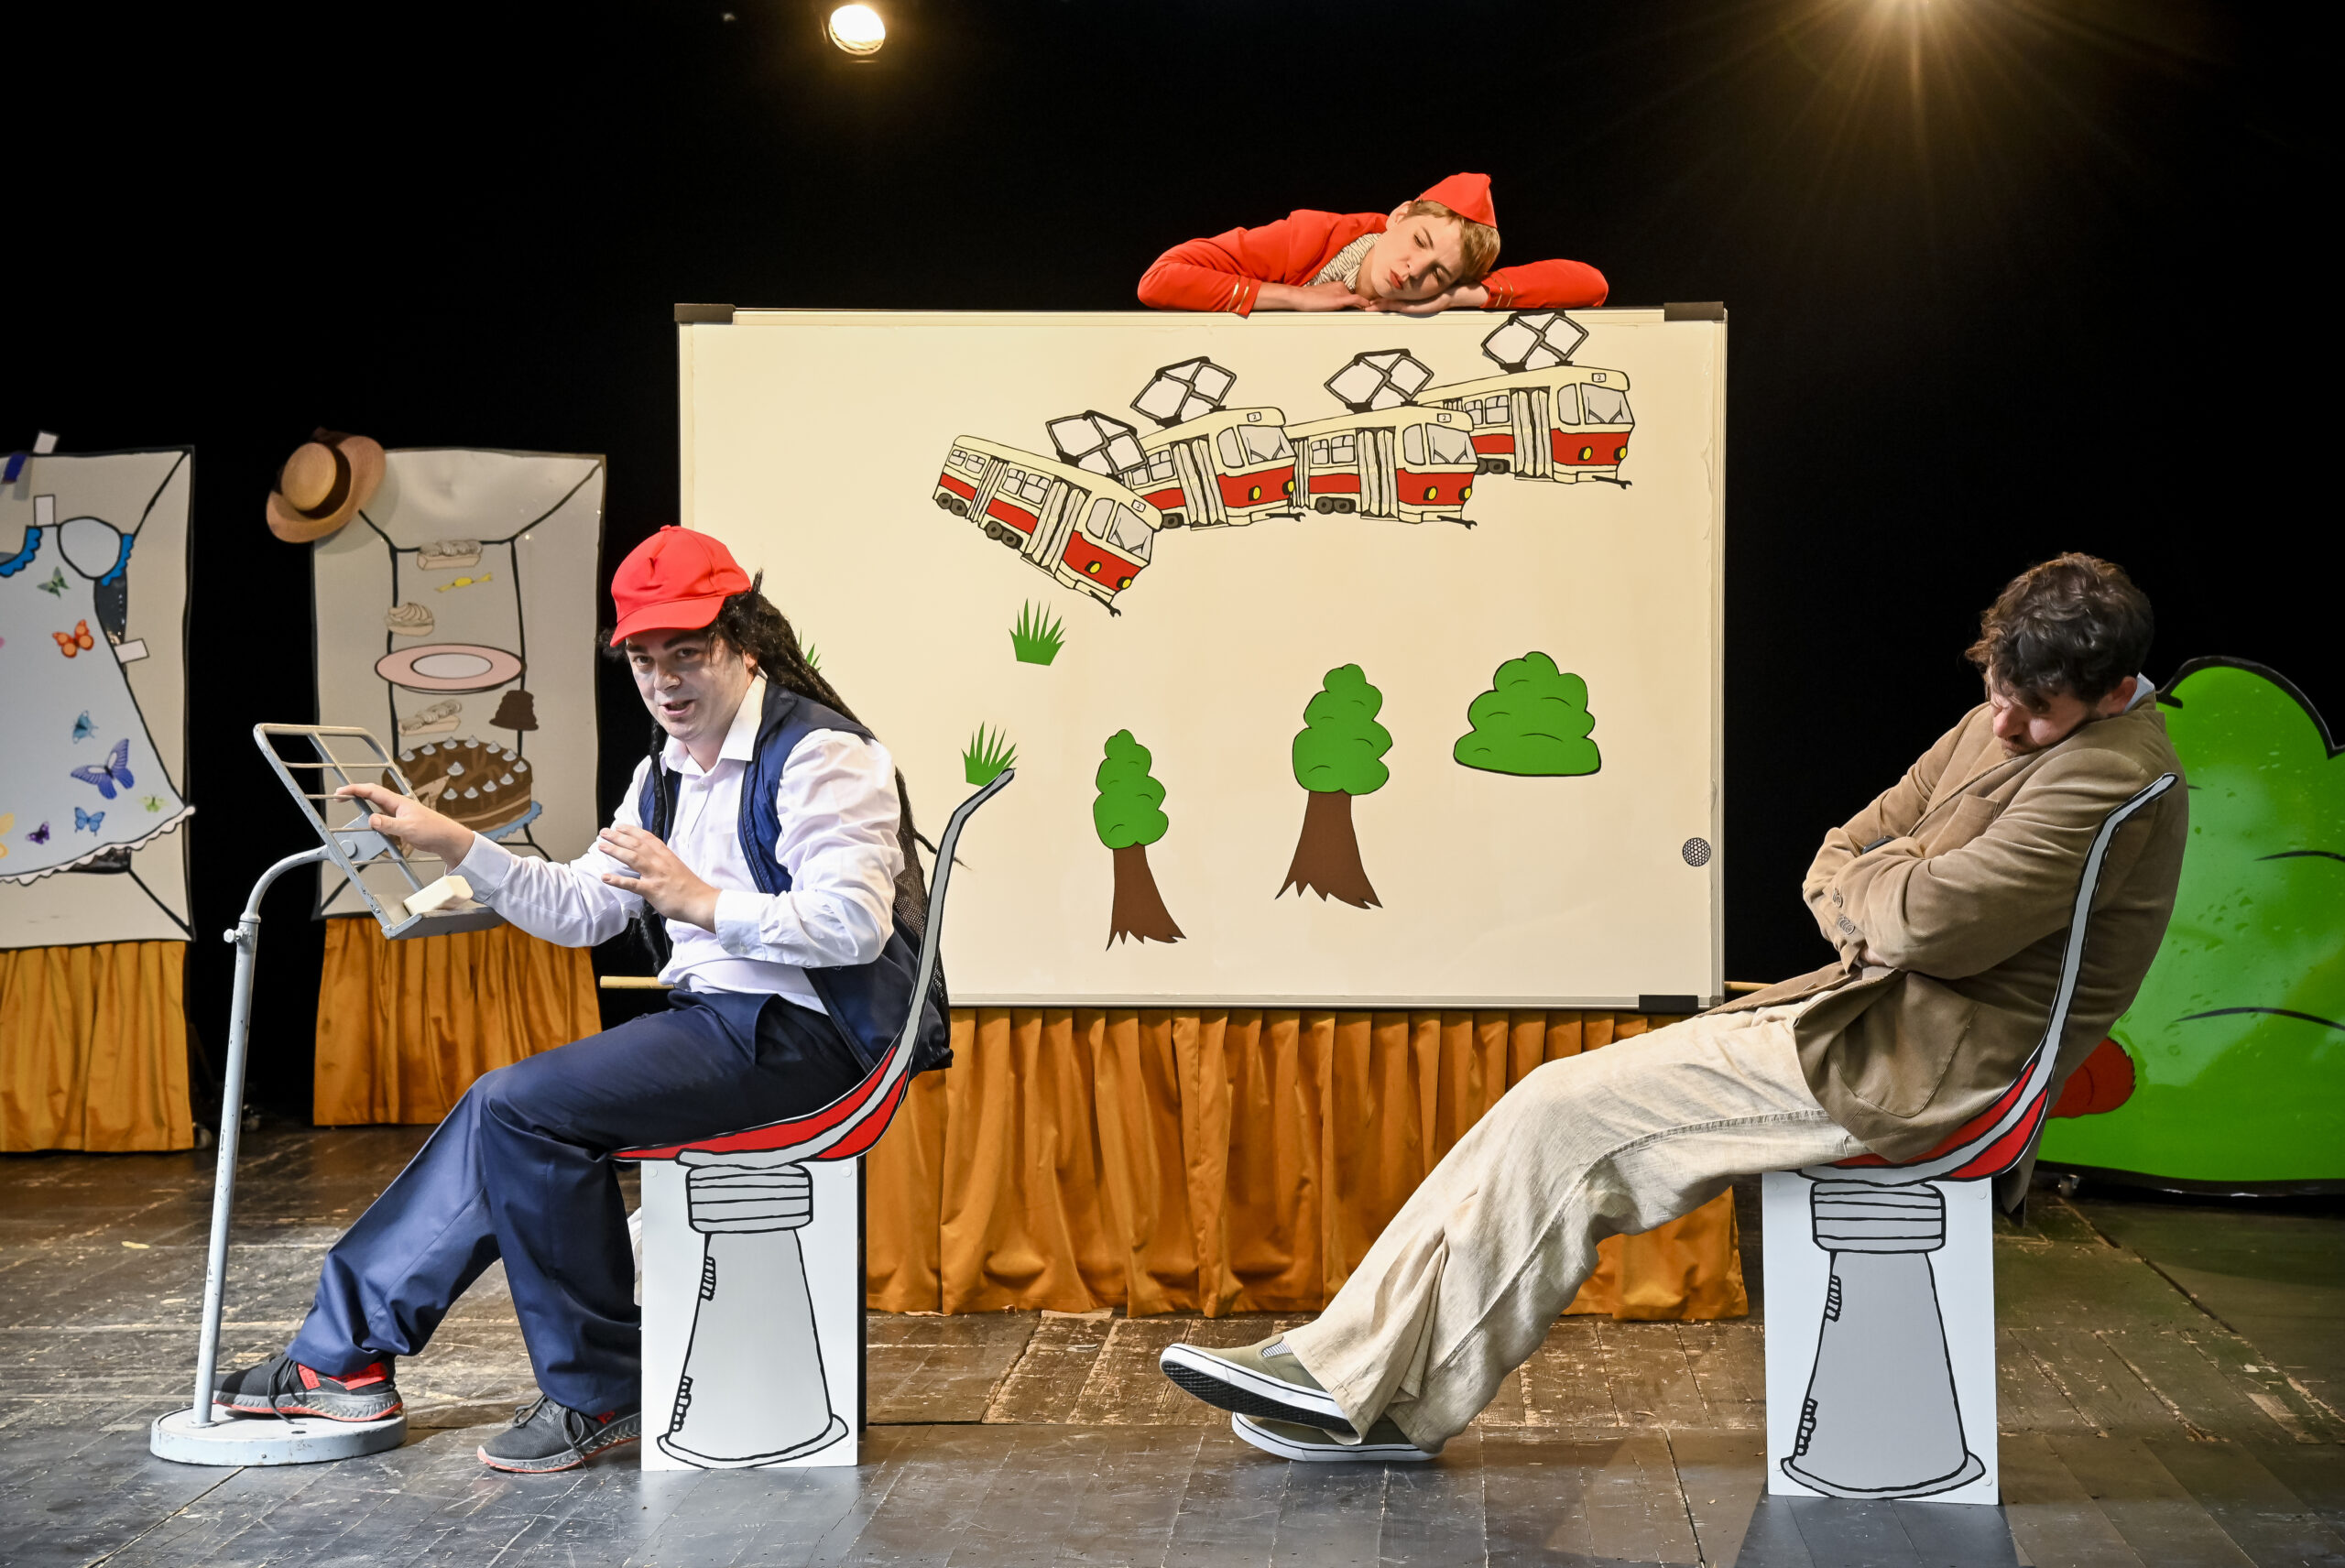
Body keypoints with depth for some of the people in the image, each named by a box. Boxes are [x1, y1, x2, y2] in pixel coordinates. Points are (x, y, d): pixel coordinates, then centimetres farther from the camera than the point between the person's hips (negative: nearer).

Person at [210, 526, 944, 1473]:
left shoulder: (817, 755, -13)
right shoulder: (667, 774, 17)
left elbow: (853, 924, -23)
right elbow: (581, 909, 18)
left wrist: (703, 902, -20)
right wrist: (452, 845, 10)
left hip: (797, 1037, -10)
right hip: (717, 1022, 10)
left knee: (526, 1106, -17)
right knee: (503, 1111, 5)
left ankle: (598, 1395, -6)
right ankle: (348, 1354, 14)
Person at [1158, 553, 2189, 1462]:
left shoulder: (2111, 774, -17)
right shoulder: (2001, 725, 14)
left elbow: (1938, 921, -26)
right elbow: (1834, 864, 14)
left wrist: (1864, 879, -4)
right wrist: (1890, 903, -9)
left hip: (1913, 1068, -10)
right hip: (1876, 1017, 10)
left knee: (1569, 1111, -11)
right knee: (1561, 1111, 0)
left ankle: (1369, 1387, 0)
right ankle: (1352, 1370, 0)